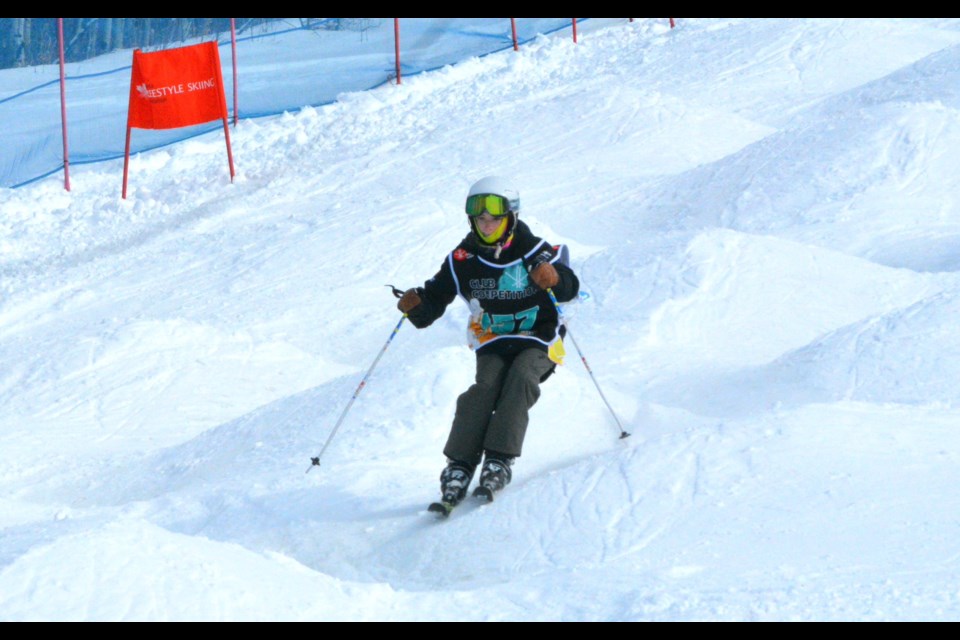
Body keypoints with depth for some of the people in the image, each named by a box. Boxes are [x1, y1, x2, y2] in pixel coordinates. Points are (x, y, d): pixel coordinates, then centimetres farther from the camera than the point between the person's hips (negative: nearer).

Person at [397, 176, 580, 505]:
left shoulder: (533, 251, -7)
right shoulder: (463, 259, 2)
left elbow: (570, 290, -15)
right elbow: (435, 299, 3)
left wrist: (554, 277, -38)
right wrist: (416, 305, -20)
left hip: (536, 341, -2)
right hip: (492, 343, 2)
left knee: (520, 380, -30)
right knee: (485, 388, -25)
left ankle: (499, 460, -36)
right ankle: (459, 465, -30)